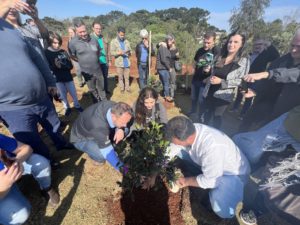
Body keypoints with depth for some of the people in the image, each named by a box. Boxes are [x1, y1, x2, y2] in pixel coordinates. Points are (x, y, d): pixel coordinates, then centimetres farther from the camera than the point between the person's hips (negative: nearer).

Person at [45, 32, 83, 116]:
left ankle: (77, 105, 31)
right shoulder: (47, 53, -6)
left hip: (68, 77, 2)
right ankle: (67, 108, 29)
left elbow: (71, 66, 2)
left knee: (73, 93, 11)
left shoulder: (63, 52, 4)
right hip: (57, 79, -2)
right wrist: (55, 66, -30)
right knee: (63, 95, 10)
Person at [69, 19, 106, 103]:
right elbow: (72, 56, 1)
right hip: (87, 72, -2)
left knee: (101, 88, 15)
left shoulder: (93, 40, -2)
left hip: (98, 70, 3)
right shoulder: (73, 42, -12)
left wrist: (95, 59, 10)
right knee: (93, 90, 13)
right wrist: (82, 61, 3)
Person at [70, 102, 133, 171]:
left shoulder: (115, 108, -26)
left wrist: (121, 129, -31)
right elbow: (107, 152, -34)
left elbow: (126, 124, -9)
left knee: (125, 130, -14)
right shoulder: (99, 125, -42)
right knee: (102, 156, -31)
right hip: (81, 138, -5)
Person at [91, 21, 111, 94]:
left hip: (104, 62, 4)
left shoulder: (103, 38, 6)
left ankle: (106, 90, 32)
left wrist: (109, 60, 7)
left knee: (105, 77, 16)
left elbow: (107, 50, 8)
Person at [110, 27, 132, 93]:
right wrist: (119, 53, -22)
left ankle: (127, 88, 21)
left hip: (127, 62, 3)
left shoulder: (126, 41, 10)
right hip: (119, 63, -2)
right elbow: (112, 52, -6)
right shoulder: (113, 41, 1)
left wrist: (129, 53, -13)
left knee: (127, 77, 8)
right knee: (120, 77, 7)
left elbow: (130, 51, 11)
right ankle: (122, 88, 20)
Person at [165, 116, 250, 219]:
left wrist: (186, 181, -14)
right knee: (180, 151, -5)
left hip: (233, 172, -6)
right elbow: (169, 150, -7)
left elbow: (210, 180, -29)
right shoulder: (188, 131, -22)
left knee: (220, 208, -29)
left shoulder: (212, 147, -42)